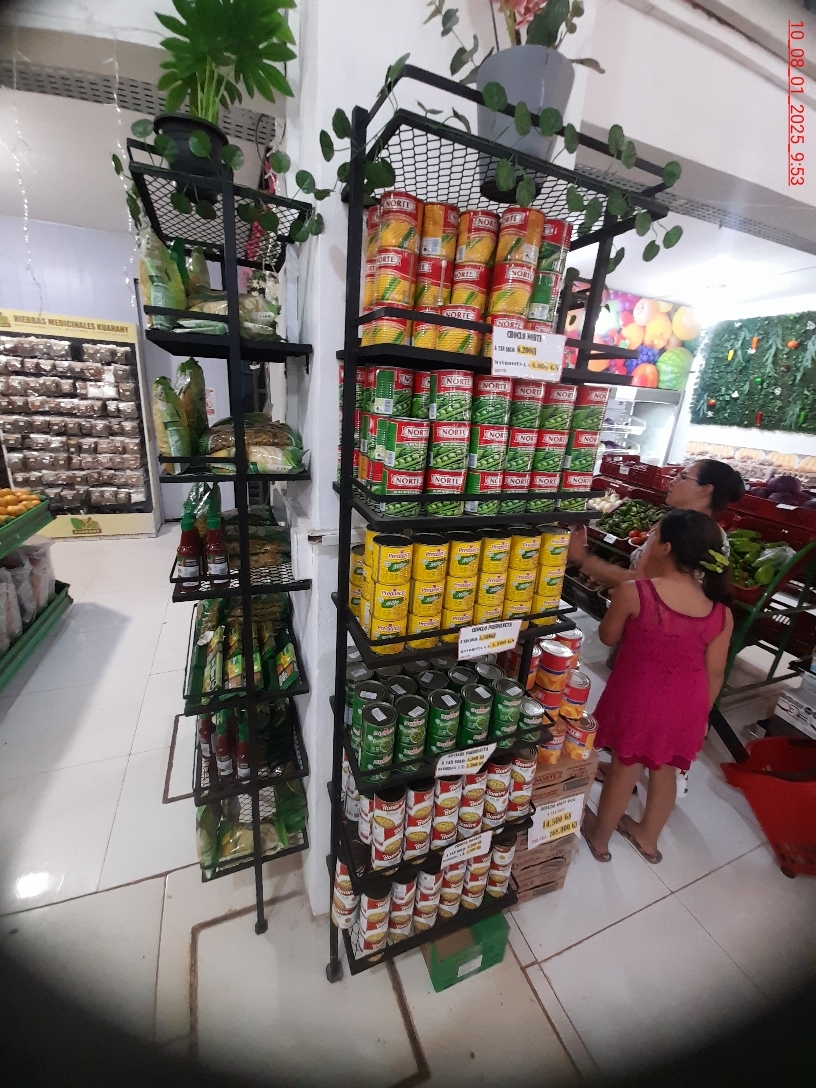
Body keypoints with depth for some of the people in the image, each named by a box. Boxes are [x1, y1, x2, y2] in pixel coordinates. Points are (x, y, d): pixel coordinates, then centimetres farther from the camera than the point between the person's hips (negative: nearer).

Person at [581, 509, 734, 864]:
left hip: (639, 698, -3)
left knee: (624, 767, 17)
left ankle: (599, 837, 41)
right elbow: (714, 674, -1)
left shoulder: (634, 592, -23)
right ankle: (647, 837, 48)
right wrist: (700, 714, 17)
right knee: (665, 769, 25)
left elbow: (608, 637, -7)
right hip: (686, 704, 4)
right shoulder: (721, 614, -10)